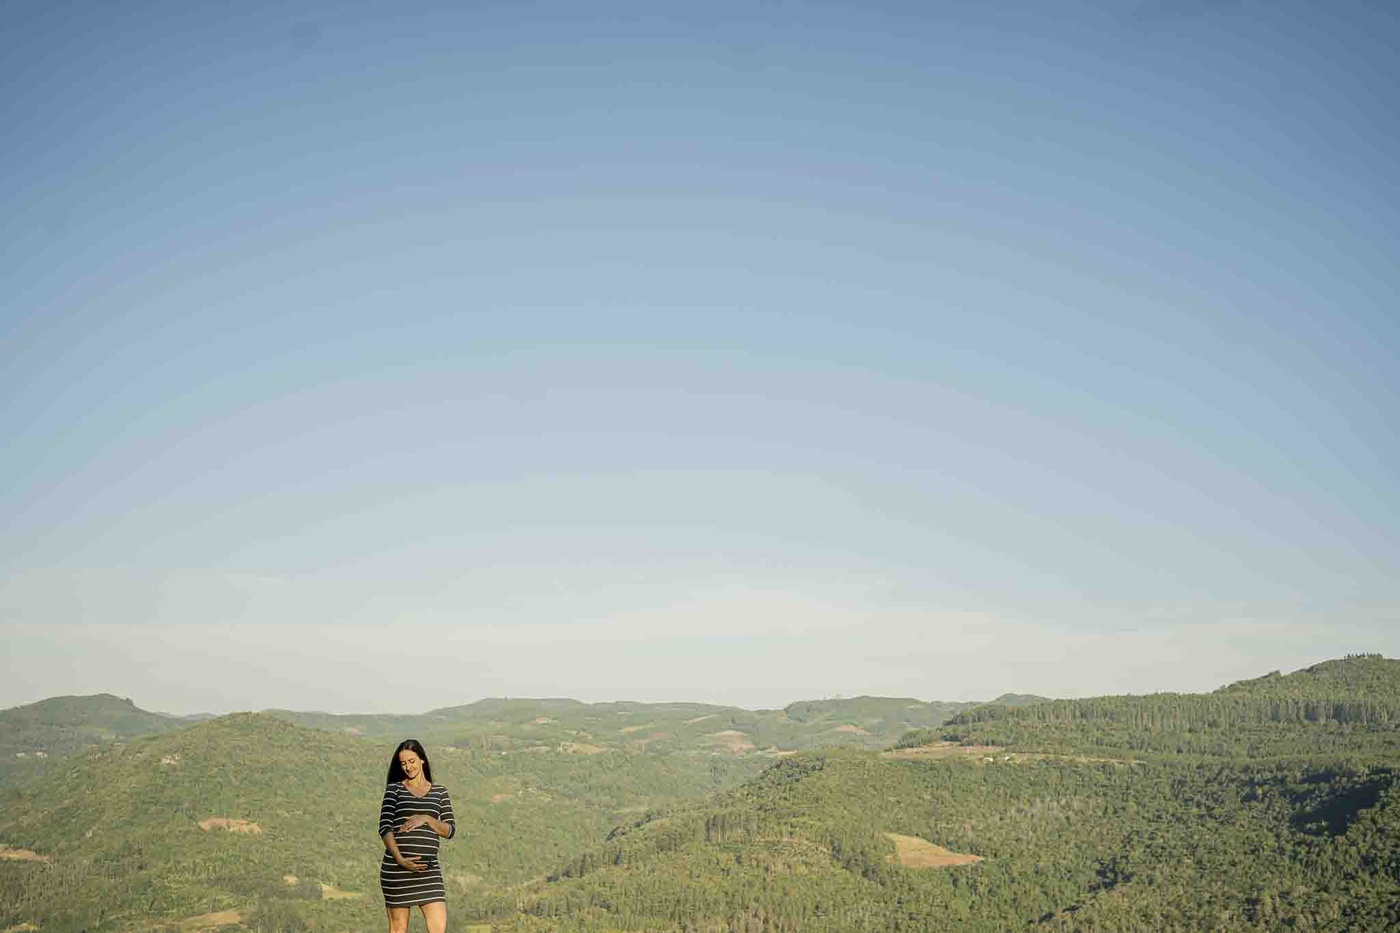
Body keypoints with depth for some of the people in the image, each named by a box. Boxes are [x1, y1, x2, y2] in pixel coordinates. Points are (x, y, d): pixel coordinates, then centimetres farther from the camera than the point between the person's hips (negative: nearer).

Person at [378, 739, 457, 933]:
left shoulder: (439, 792, 13)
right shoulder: (394, 789, 8)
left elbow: (450, 830, 8)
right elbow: (385, 827, -2)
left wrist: (427, 819, -10)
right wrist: (400, 859, -16)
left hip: (429, 868, 2)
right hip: (396, 868, -1)